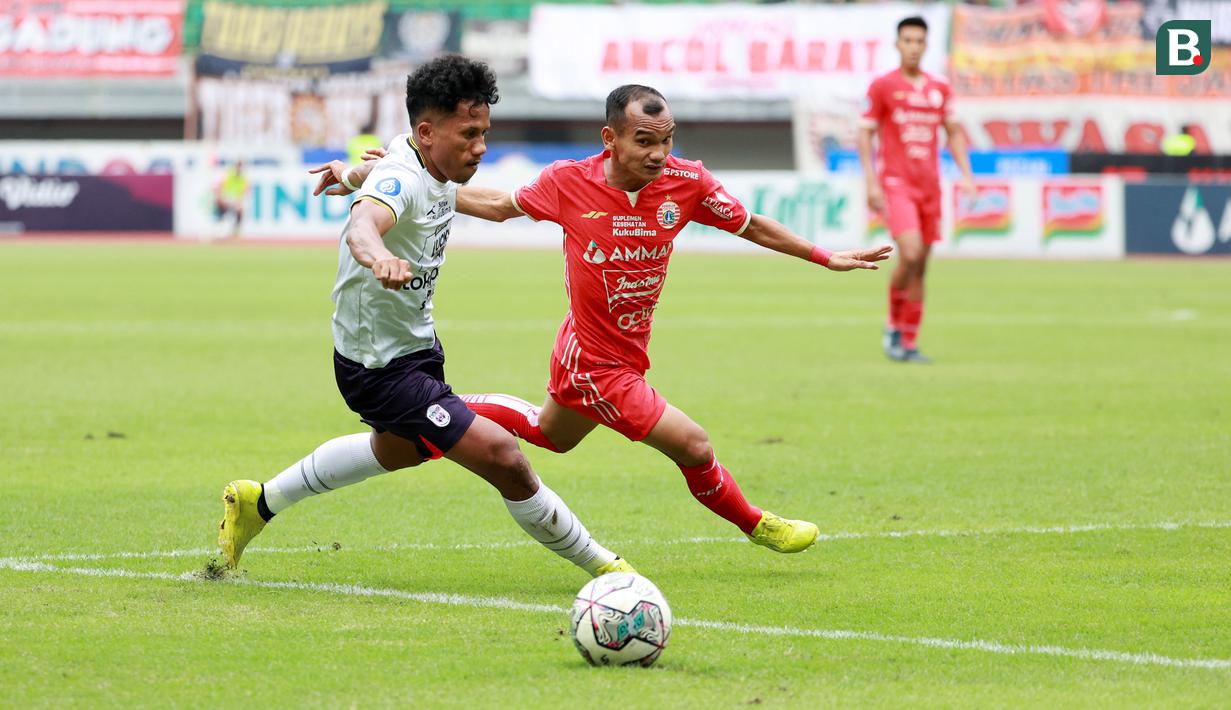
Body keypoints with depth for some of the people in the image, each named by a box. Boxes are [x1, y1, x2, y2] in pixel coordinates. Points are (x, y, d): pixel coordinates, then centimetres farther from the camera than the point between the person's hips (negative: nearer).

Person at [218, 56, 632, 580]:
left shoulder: (431, 165, -4)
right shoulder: (403, 179, -31)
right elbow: (362, 223, -55)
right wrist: (378, 256, -77)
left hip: (417, 345, 11)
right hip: (382, 368, -11)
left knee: (400, 450, 36)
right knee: (502, 457, -18)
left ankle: (259, 502, 49)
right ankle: (599, 565, -3)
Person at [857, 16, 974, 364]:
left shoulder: (940, 89, 11)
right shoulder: (882, 86, -1)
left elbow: (953, 133, 18)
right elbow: (865, 133, -1)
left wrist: (966, 174, 5)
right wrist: (871, 183, -9)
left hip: (929, 187, 5)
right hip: (896, 184, -5)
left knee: (920, 268, 4)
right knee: (910, 253, -21)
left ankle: (909, 343, 10)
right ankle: (893, 326, -2)